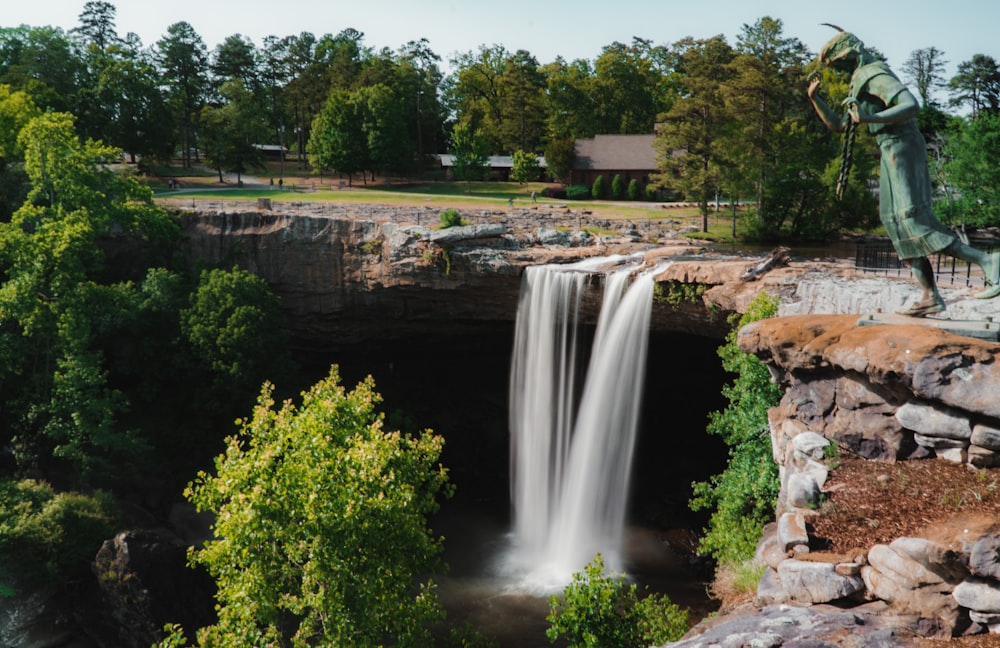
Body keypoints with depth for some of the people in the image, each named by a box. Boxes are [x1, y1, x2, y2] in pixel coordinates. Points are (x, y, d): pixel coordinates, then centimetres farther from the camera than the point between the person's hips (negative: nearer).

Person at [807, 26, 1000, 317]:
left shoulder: (874, 74, -8)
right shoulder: (860, 81, 24)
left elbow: (912, 105, -23)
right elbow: (838, 126, 28)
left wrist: (870, 118, -32)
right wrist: (814, 98, 20)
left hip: (902, 148, -10)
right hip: (892, 153, 10)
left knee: (915, 221, -19)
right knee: (897, 224, 4)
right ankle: (930, 296, 0)